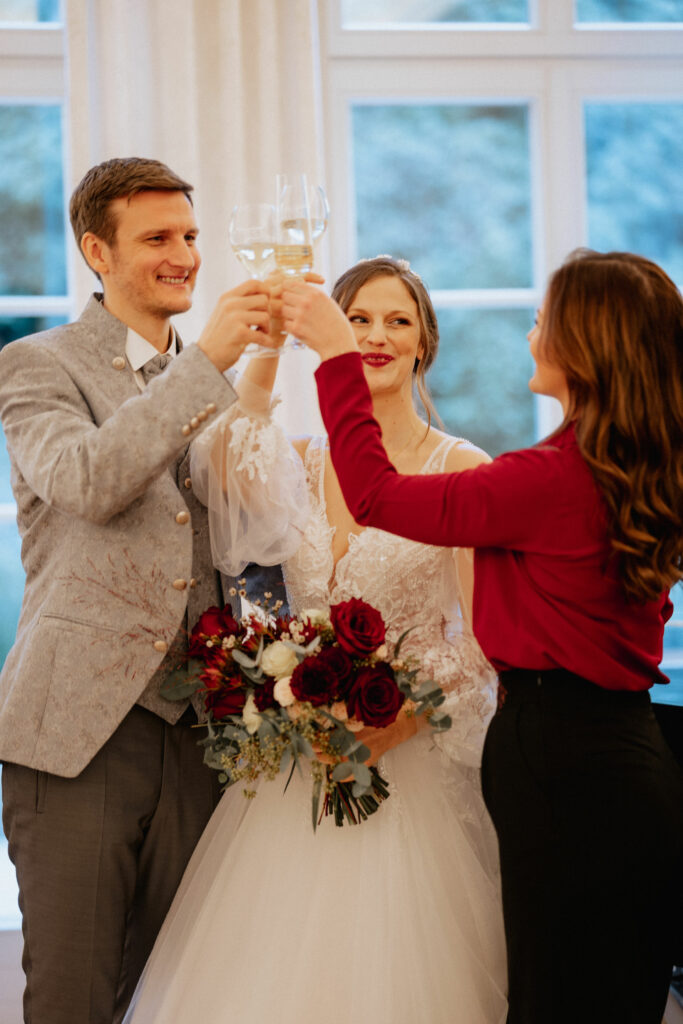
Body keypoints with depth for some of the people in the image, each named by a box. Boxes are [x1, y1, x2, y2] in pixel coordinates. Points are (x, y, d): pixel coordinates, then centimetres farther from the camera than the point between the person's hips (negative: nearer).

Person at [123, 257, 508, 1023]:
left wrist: (395, 722, -18)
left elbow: (484, 636, -7)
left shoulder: (462, 469, -4)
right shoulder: (299, 464, 8)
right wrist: (265, 352, -25)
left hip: (412, 756, -3)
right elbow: (219, 468, -15)